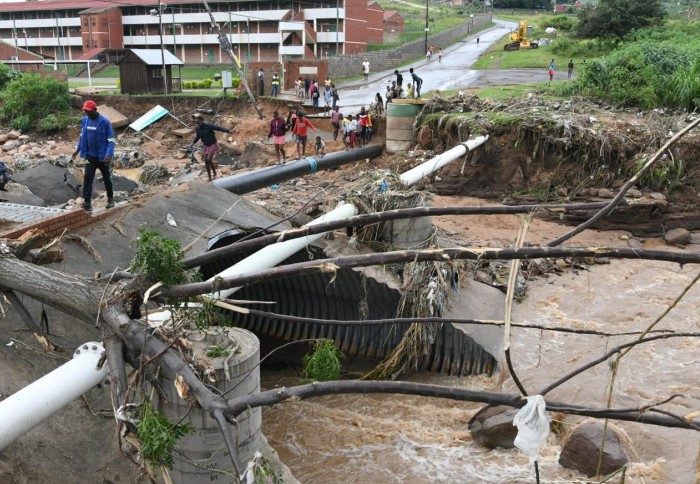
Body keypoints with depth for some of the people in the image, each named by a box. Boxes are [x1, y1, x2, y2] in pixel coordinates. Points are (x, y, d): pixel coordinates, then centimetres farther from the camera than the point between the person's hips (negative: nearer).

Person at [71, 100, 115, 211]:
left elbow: (111, 140, -16)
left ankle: (110, 198, 29)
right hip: (90, 155, 4)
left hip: (102, 156, -4)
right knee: (88, 177, -5)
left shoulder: (105, 122, -16)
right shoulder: (85, 120, 0)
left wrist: (108, 155, -26)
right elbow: (82, 136, 13)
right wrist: (77, 150, 9)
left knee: (106, 178, 12)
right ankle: (87, 201, -3)